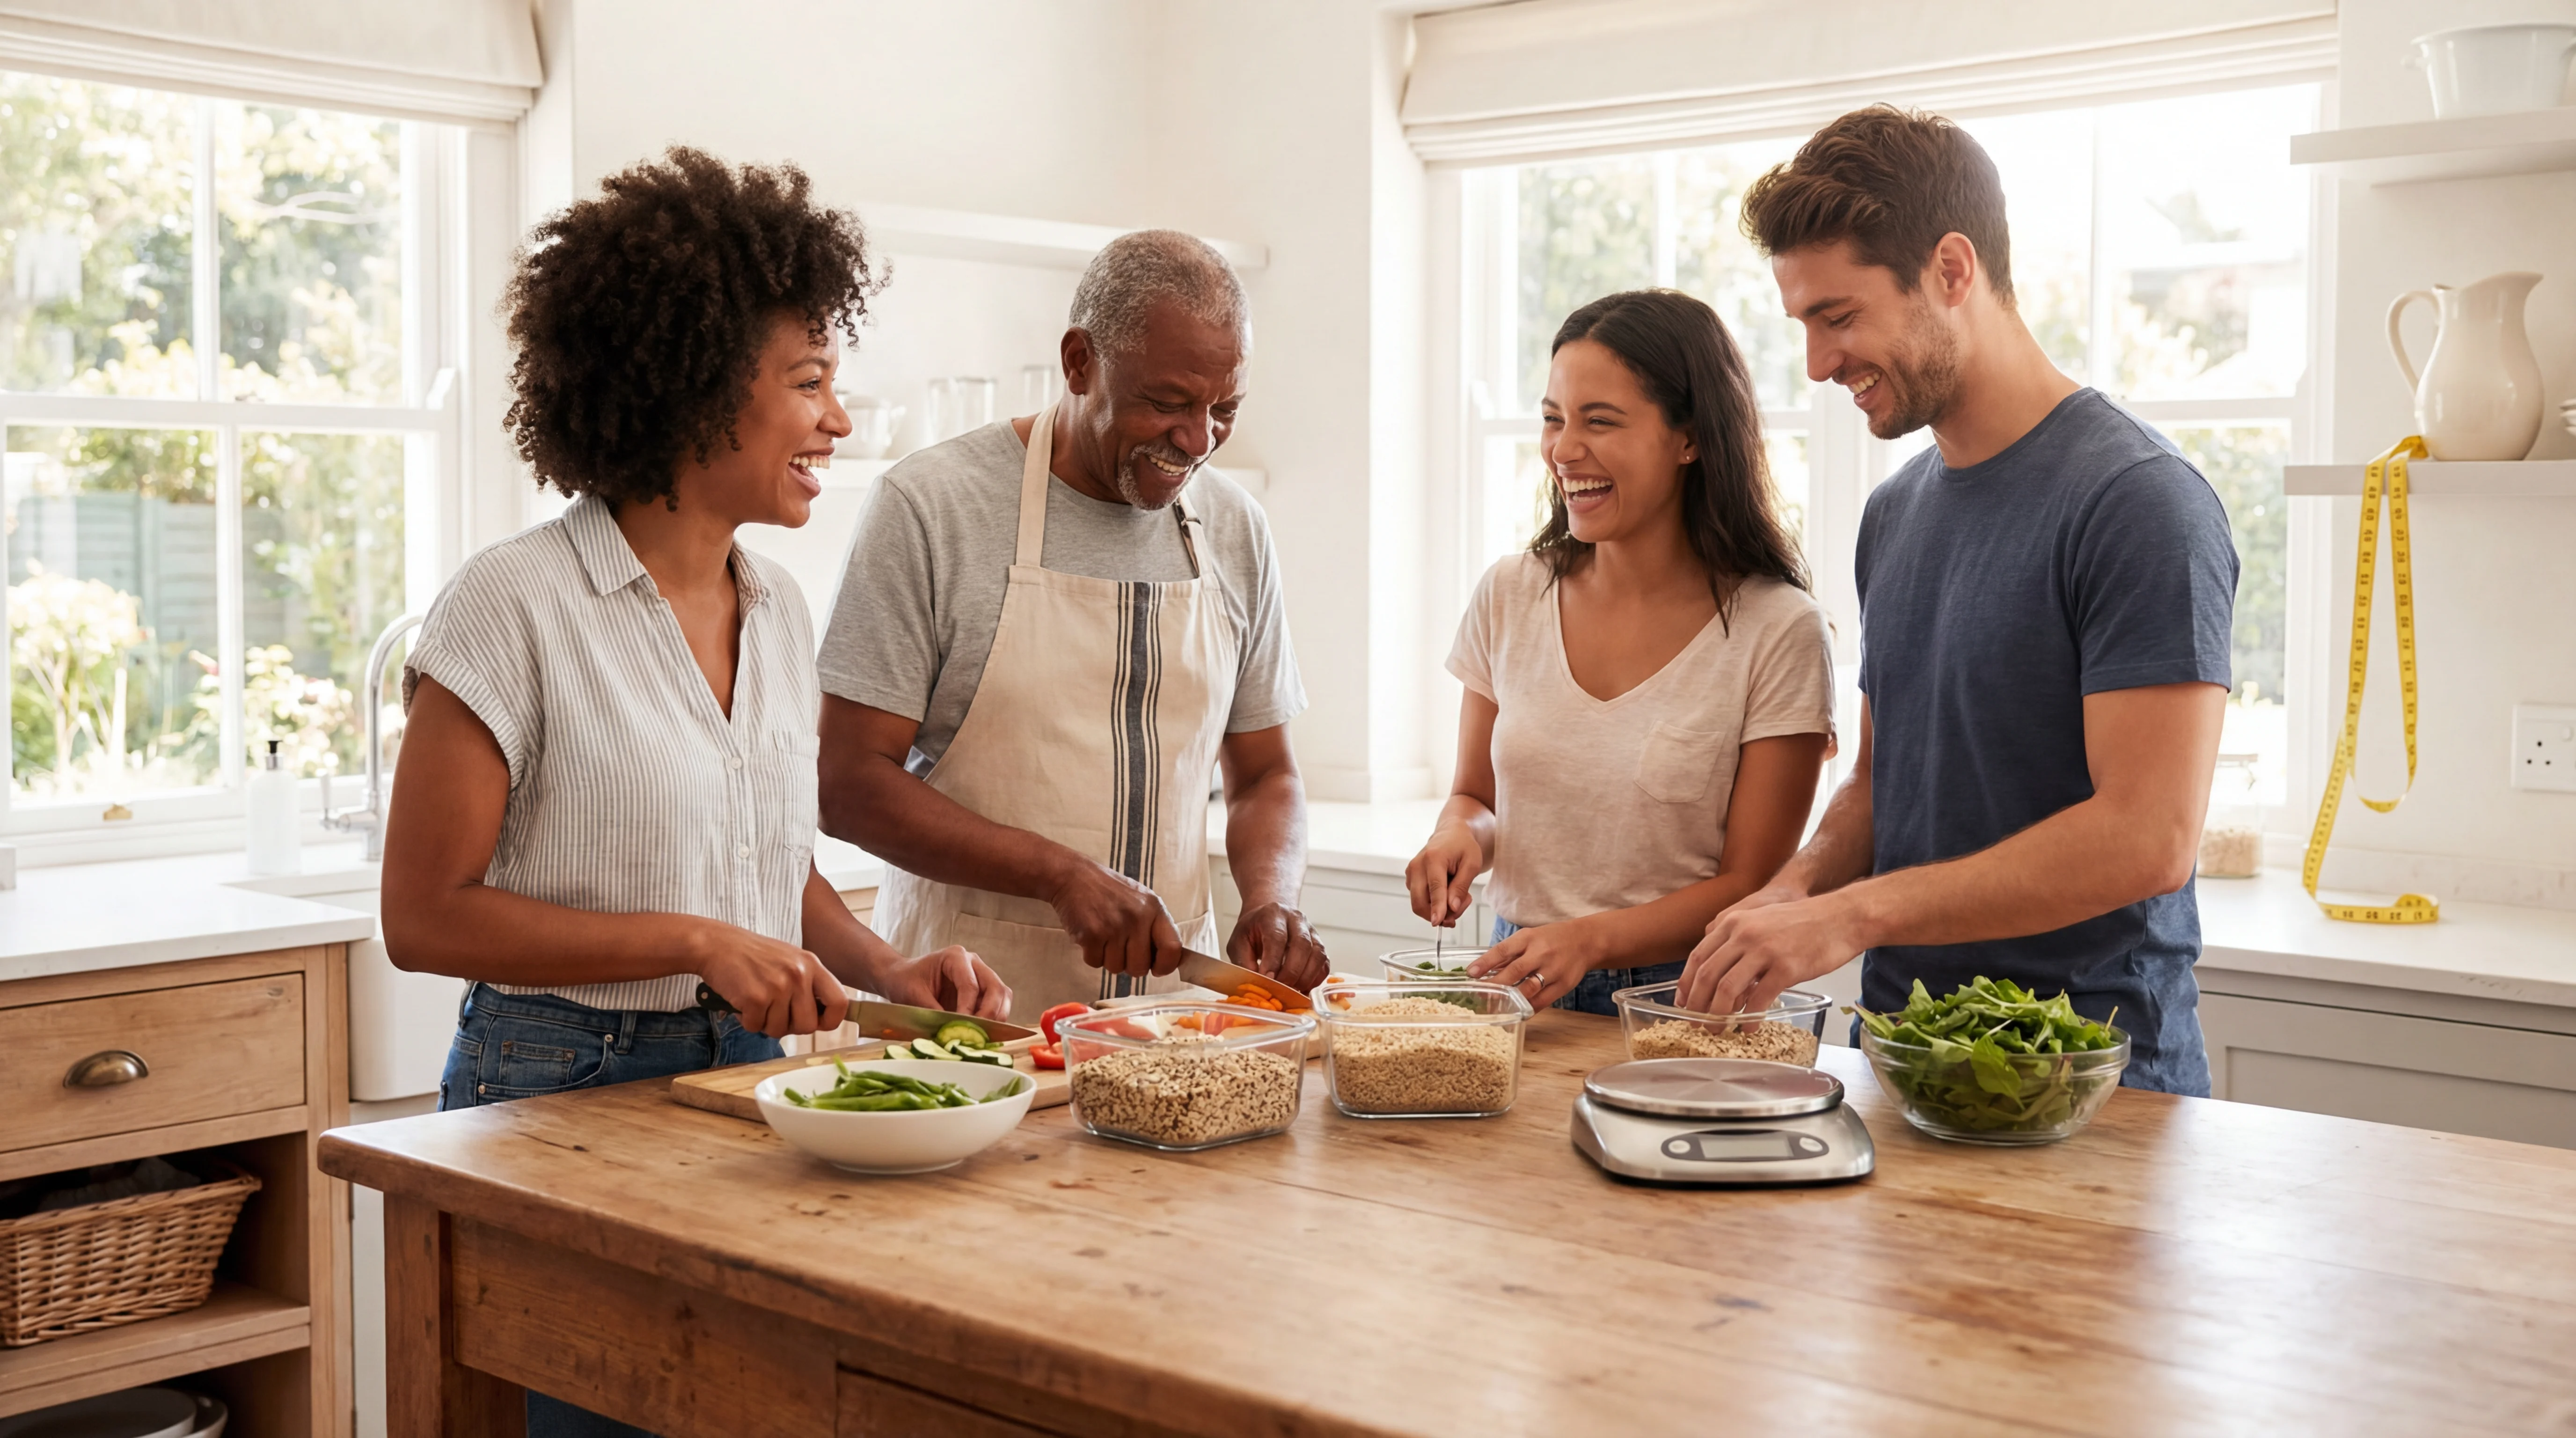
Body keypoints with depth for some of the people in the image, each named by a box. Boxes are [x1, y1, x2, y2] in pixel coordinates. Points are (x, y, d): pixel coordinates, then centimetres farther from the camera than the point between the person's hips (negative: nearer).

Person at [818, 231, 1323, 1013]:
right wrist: (1064, 875, -17)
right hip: (970, 998, -4)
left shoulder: (1235, 529, 10)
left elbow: (1265, 776, 18)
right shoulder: (928, 506, -6)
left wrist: (1269, 899, -3)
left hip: (1170, 985, 5)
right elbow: (849, 784, -8)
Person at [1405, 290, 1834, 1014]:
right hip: (1518, 988, 3)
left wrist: (1591, 939, -20)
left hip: (1679, 1004, -3)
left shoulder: (1778, 631, -7)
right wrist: (1460, 834, -5)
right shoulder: (1509, 596, 6)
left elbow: (1753, 885, -5)